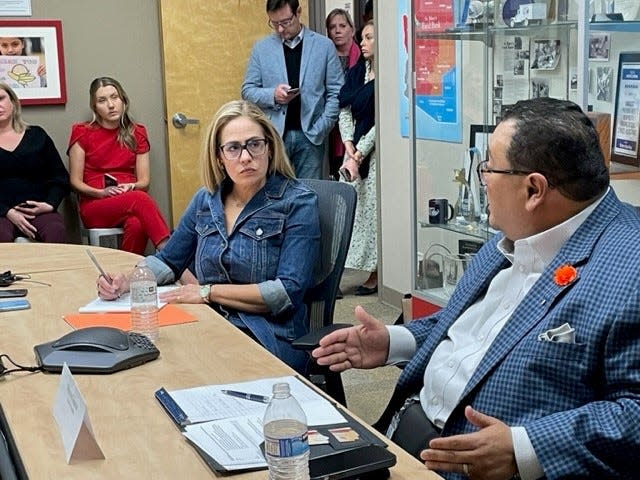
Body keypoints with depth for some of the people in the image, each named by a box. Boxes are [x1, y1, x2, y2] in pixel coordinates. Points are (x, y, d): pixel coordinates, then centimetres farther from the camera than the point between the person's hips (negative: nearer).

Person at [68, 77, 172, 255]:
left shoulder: (137, 133, 13)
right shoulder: (82, 133, 5)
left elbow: (144, 181, 11)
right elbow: (75, 182, 4)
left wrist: (131, 187, -12)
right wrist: (101, 192, -14)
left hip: (131, 197, 3)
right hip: (94, 206, -3)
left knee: (136, 224, -37)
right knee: (141, 199, -36)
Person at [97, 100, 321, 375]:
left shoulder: (298, 203, -5)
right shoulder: (206, 200, 11)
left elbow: (288, 291, -14)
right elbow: (168, 261, 22)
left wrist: (208, 292, -14)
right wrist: (126, 280, 1)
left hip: (272, 339, -5)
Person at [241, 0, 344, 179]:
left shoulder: (324, 45, 4)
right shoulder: (261, 48, 7)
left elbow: (336, 92, 3)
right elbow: (247, 90, 8)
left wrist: (322, 128, -7)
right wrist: (272, 95, -12)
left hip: (310, 135, 0)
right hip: (274, 135, 1)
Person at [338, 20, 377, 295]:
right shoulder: (357, 71, 11)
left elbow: (382, 121, -14)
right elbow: (344, 109, 7)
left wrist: (358, 156, -12)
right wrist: (349, 146, -7)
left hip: (376, 151, -7)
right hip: (355, 149, 7)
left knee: (373, 208, -4)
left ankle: (376, 274, 6)